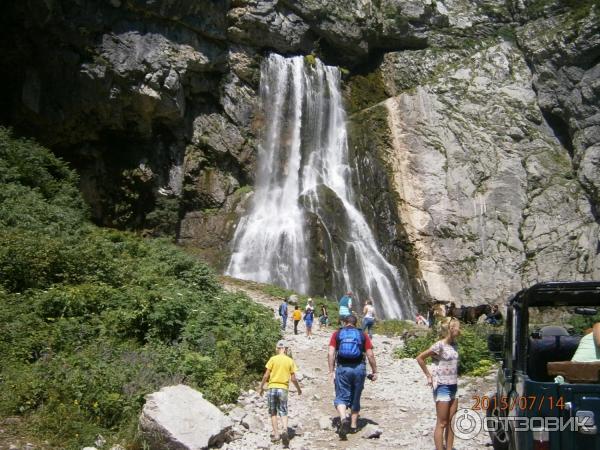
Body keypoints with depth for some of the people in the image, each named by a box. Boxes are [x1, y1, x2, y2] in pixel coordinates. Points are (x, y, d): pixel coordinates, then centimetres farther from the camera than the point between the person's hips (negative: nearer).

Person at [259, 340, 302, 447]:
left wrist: (261, 387, 8)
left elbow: (266, 375, -4)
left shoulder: (273, 359, -3)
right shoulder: (290, 361, 0)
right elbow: (293, 379, 1)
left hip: (272, 388, 0)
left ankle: (276, 434, 12)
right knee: (283, 412, 6)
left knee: (273, 413, 12)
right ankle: (285, 430, -17)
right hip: (283, 389, 1)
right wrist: (298, 389, 16)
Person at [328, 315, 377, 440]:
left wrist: (331, 371, 0)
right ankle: (353, 425, 22)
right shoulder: (363, 335, 9)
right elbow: (370, 355, 4)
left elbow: (331, 353, -2)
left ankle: (343, 419, -20)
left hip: (342, 368, -1)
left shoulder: (337, 334, 8)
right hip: (359, 368, 1)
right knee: (355, 398, 16)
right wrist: (374, 372, 11)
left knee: (341, 397, 5)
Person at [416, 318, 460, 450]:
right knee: (442, 423, -2)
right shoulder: (440, 345, -16)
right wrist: (429, 376, -8)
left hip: (453, 387, 7)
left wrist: (455, 377, 9)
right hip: (442, 387, -7)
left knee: (451, 423, 11)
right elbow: (420, 358, -12)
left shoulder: (454, 344, 6)